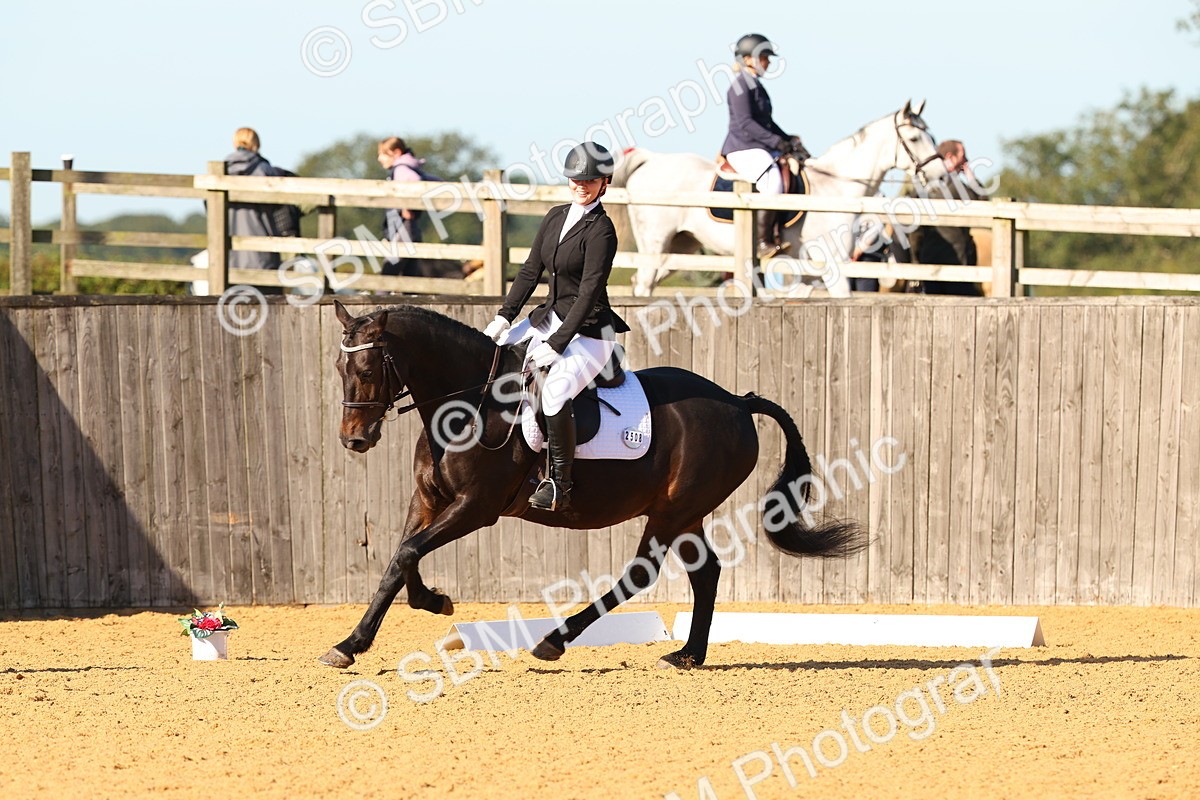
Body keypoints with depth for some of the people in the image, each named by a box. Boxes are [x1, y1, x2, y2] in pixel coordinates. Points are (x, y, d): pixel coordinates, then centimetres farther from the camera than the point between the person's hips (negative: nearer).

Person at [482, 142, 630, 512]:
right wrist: (504, 317, 0)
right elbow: (530, 270, 10)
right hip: (551, 316, 9)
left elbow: (589, 293, -20)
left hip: (590, 330, -9)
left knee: (555, 391, -30)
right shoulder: (555, 217, 7)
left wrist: (555, 345, -23)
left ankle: (560, 484, -19)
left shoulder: (600, 231, -17)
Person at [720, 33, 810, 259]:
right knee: (773, 181, -29)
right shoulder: (740, 86, -10)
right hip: (743, 149, -10)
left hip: (761, 149, 10)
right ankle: (765, 244, -27)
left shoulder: (756, 86, 19)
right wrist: (776, 142, -20)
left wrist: (789, 141, 13)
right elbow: (745, 123, -19)